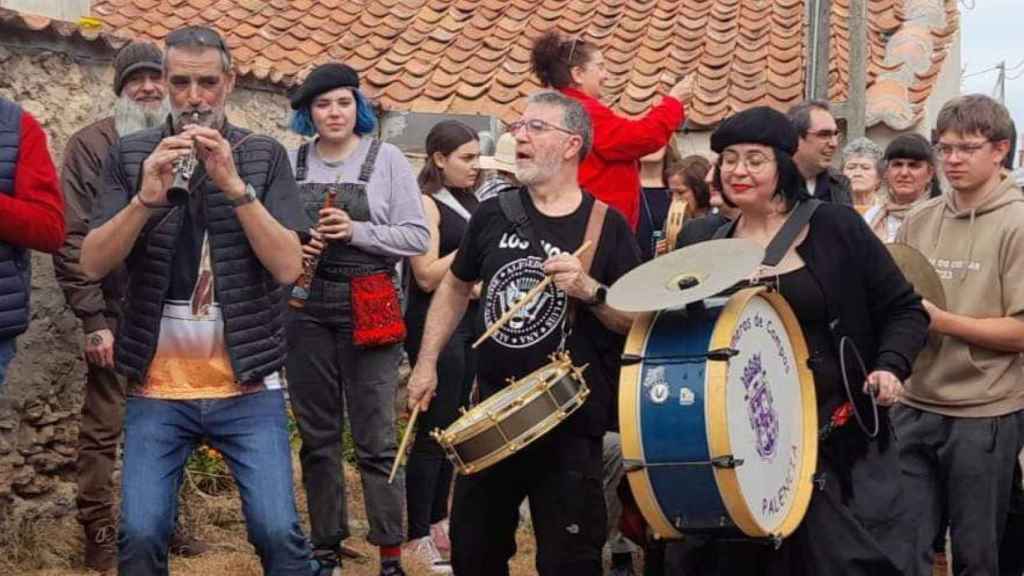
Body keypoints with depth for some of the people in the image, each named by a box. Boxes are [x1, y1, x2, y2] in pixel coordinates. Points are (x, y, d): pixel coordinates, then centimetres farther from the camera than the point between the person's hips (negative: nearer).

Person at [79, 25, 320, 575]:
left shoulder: (265, 155, 3)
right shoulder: (129, 155, 5)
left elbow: (289, 266, -8)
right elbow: (92, 264, -4)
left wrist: (236, 186, -18)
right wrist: (147, 197, -19)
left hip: (248, 385, 0)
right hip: (157, 386, 1)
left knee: (278, 531, -9)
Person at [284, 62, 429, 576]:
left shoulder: (385, 158, 0)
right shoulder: (292, 161, 8)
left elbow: (417, 238, -3)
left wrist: (357, 231, -15)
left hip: (368, 308, -3)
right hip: (306, 307, 3)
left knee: (375, 437, -3)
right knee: (317, 434, 9)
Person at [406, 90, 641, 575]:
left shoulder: (606, 225, -7)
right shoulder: (494, 214, 4)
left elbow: (640, 321, -6)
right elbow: (455, 286, 18)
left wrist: (589, 290, -23)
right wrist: (426, 363, 13)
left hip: (571, 426, -4)